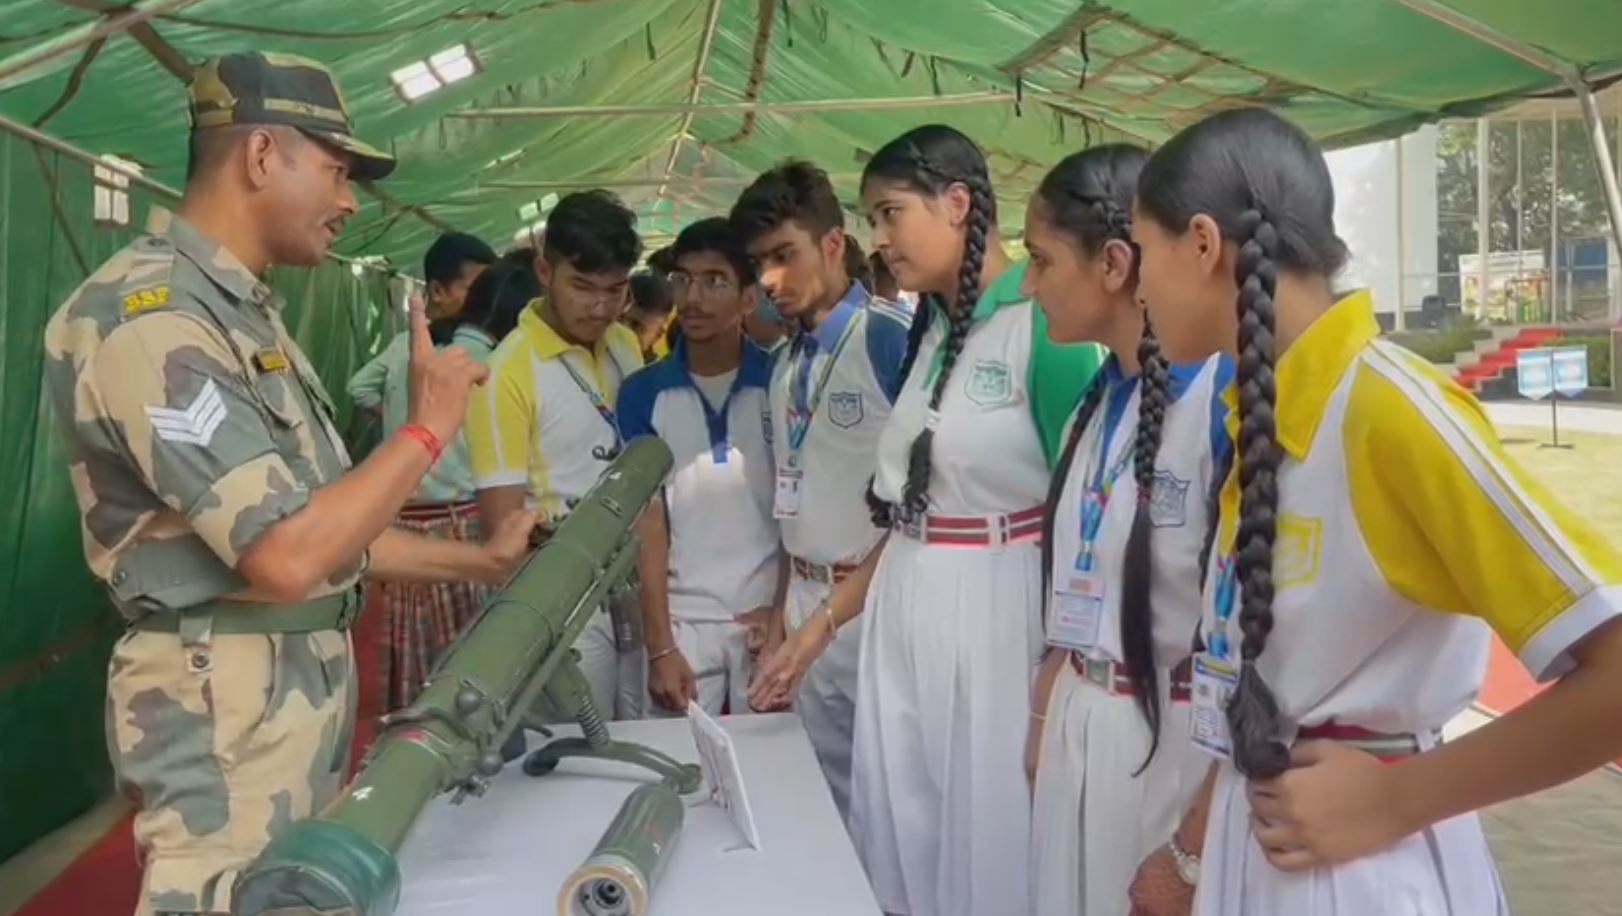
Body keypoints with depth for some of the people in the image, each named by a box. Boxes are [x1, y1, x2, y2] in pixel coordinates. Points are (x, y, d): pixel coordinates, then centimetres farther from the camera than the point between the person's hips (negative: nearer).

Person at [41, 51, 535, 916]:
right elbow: (286, 557, -26)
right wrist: (427, 428, -16)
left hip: (304, 693, 10)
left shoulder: (243, 309, 13)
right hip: (229, 711, -10)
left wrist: (481, 561, 14)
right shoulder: (150, 316, -20)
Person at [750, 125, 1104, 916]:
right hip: (904, 612, 8)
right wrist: (823, 623, 12)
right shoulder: (930, 331, 10)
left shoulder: (1043, 324, -14)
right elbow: (908, 507, 12)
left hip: (998, 612, -7)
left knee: (991, 848, 5)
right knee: (900, 846, 16)